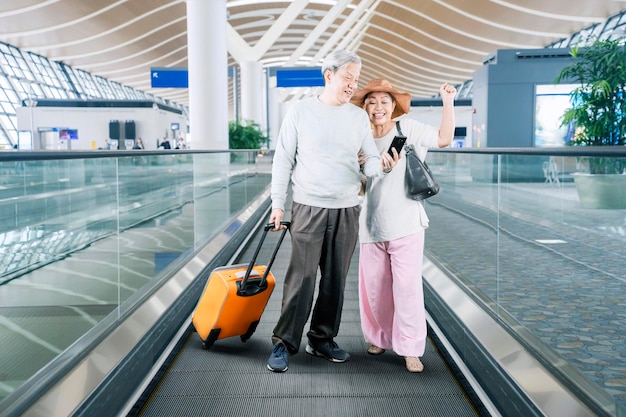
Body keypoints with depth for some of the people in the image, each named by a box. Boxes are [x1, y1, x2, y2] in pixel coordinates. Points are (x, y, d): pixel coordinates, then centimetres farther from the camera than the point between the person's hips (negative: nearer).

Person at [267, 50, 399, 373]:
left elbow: (369, 163, 4)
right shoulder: (300, 111, 0)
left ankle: (322, 339, 23)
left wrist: (383, 165, -19)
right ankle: (284, 343, 7)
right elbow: (283, 160, 1)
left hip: (347, 211, 4)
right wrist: (278, 204, -4)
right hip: (308, 208, -3)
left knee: (335, 280, 8)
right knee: (301, 279, -5)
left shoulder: (359, 117, 9)